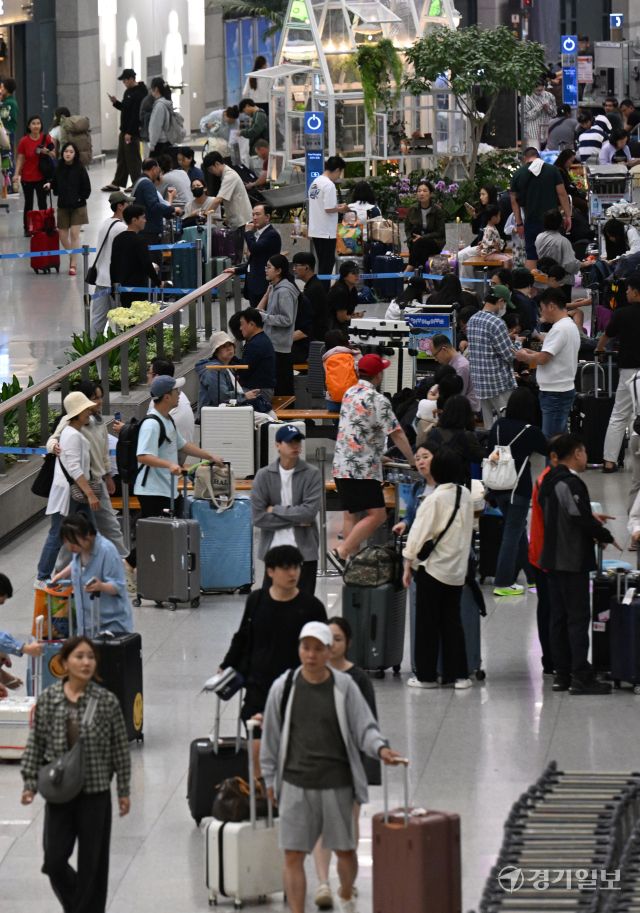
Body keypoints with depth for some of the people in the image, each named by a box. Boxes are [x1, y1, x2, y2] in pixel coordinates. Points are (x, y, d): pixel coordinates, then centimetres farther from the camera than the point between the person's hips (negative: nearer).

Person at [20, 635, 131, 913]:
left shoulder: (107, 701, -6)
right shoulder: (48, 699, -2)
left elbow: (120, 747, 0)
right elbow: (36, 744, 4)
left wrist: (124, 791, 1)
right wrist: (30, 783, -2)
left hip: (95, 792, -1)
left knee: (92, 861, 4)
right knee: (54, 861, 1)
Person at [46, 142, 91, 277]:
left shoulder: (80, 169, -9)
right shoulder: (59, 168, 1)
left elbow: (87, 188, -4)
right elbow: (55, 184, 11)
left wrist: (79, 199, -10)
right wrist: (50, 185, -8)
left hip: (78, 206, -4)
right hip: (63, 206, 4)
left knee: (74, 233, -9)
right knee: (63, 235, 6)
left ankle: (73, 265, -5)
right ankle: (71, 258, 30)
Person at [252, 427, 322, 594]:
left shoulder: (311, 474, -2)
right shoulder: (264, 475, 0)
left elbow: (309, 512, -12)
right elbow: (258, 517, -6)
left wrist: (275, 510, -8)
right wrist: (296, 520, -9)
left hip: (305, 550, 0)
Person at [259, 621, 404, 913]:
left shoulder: (344, 687, -3)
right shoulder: (284, 687, 0)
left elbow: (364, 727, -4)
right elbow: (271, 735, 8)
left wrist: (380, 748, -25)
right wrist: (270, 778, 10)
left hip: (336, 784, 0)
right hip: (295, 785, 0)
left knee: (345, 851, 12)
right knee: (293, 856, -4)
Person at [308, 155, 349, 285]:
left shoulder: (315, 182, 11)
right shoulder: (329, 185, -17)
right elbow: (329, 209, -22)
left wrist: (337, 206, 14)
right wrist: (341, 209, -4)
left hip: (315, 231, 9)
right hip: (326, 231, -9)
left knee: (323, 264, 16)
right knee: (327, 265, -1)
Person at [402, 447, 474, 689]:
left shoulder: (435, 498, -17)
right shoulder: (466, 495, 1)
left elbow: (419, 533, -15)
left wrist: (408, 566, -6)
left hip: (432, 568, -5)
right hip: (457, 569, 6)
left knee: (427, 623, 4)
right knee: (452, 621, 12)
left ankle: (426, 675, 9)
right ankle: (458, 674, 10)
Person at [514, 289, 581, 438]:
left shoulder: (559, 329, -17)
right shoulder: (571, 326, 16)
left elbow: (542, 358, -20)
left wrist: (525, 357, -2)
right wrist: (531, 354, 13)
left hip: (555, 393, -10)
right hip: (565, 389, 10)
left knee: (551, 440, -9)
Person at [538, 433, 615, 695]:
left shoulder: (549, 481, 11)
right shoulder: (571, 484, -18)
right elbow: (582, 520, -22)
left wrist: (590, 517, 18)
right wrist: (605, 536, -6)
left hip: (553, 560, 9)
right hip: (573, 561, -9)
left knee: (559, 617, 11)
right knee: (578, 617, -6)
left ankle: (562, 674, 14)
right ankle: (581, 677, -7)